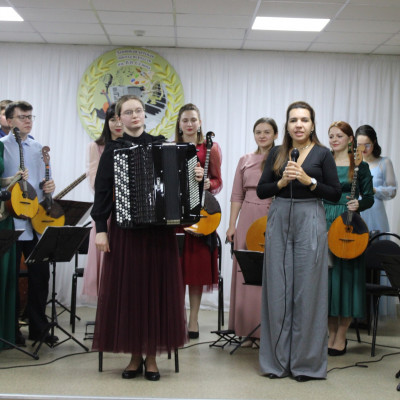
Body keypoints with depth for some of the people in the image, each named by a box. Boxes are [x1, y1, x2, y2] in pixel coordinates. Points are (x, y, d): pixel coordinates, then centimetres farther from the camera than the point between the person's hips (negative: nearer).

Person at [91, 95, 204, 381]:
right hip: (125, 228, -1)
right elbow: (102, 190, 0)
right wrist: (100, 229, -6)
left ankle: (152, 357, 15)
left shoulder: (161, 144, 9)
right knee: (128, 289, 2)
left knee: (157, 288, 3)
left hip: (159, 228, 1)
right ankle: (135, 356, 16)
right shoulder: (113, 149, 5)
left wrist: (195, 177, -12)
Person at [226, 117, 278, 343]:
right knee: (247, 273, 4)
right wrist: (232, 224, 6)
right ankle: (249, 329, 13)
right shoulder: (245, 161, 13)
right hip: (248, 219, 3)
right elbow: (237, 195, 12)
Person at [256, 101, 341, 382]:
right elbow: (261, 191, 8)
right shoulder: (277, 153, 9)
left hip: (309, 222, -2)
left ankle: (306, 361, 11)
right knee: (278, 289, 3)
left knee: (307, 289, -1)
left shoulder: (322, 154, 2)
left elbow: (336, 194, -1)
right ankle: (278, 359, 15)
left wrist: (309, 181, -13)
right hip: (279, 221, 3)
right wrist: (281, 182, -9)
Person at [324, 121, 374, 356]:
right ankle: (332, 334, 16)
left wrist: (358, 204, -19)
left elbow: (369, 198, 1)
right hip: (324, 224, 3)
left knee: (345, 275, -1)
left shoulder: (360, 165, 3)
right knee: (326, 275, 4)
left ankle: (341, 337, 10)